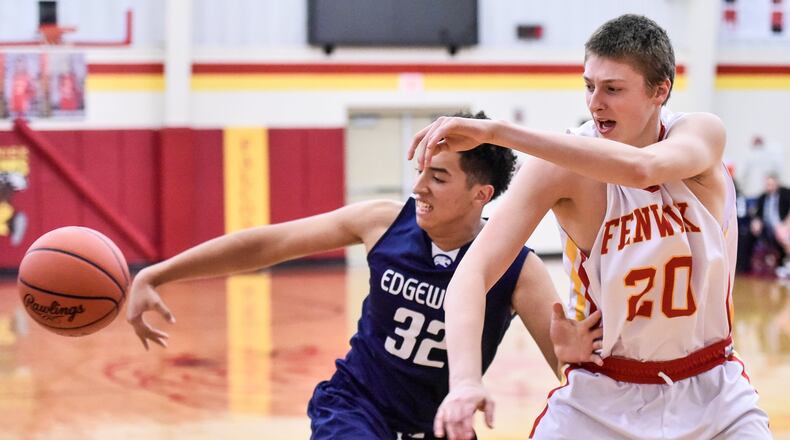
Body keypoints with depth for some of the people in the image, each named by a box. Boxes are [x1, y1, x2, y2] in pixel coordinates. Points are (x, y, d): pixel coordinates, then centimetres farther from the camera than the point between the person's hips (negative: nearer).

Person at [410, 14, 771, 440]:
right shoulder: (563, 165, -15)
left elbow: (641, 168, -36)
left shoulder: (703, 133, -12)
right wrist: (465, 380, -43)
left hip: (712, 393, 1)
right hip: (601, 399, -1)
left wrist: (495, 131, -41)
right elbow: (474, 271, -25)